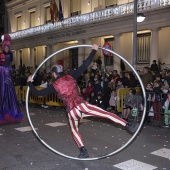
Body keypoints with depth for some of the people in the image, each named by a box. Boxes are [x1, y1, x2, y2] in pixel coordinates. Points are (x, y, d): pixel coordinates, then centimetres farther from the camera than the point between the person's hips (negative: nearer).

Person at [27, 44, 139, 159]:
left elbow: (38, 93, 8)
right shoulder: (71, 76, 6)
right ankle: (128, 126, -5)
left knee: (74, 130, 23)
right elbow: (85, 64, 5)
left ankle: (83, 151, 13)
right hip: (83, 105, 1)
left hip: (72, 111, 0)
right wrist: (94, 50, 11)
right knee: (106, 114, 1)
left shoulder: (54, 86, 4)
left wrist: (30, 83, 24)